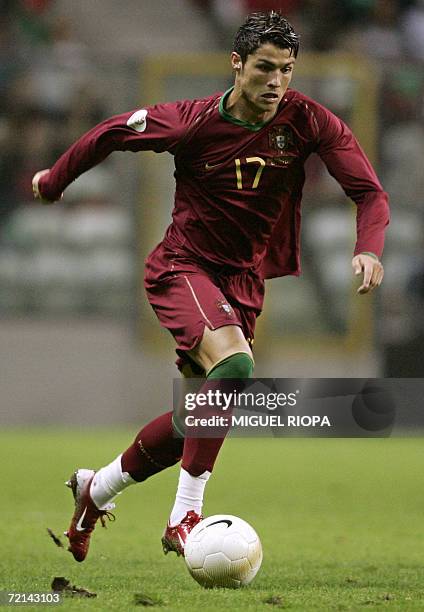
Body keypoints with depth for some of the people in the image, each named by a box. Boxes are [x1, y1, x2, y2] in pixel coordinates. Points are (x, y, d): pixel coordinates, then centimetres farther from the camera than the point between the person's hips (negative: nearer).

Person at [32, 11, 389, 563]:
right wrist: (53, 183, 12)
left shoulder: (307, 121, -11)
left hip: (244, 280, 5)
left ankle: (94, 490, 32)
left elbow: (369, 191, -10)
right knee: (234, 365, -31)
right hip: (182, 267, -5)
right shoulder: (194, 122, -16)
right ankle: (184, 518, -28)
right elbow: (111, 134, -1)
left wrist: (368, 249, -29)